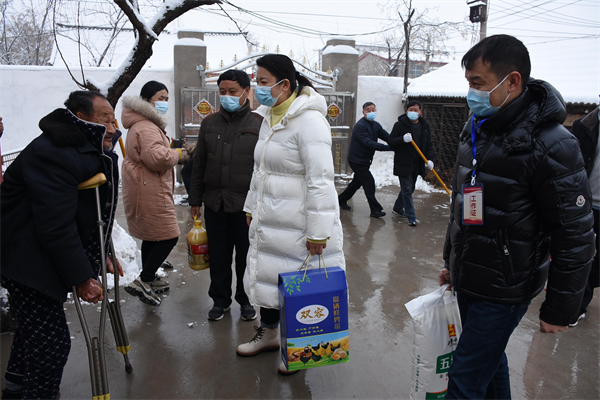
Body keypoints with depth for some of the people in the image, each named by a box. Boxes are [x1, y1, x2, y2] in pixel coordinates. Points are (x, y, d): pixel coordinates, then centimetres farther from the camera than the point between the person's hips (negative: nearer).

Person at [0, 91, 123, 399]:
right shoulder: (53, 154, -26)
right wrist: (82, 277, -24)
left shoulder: (91, 151, 7)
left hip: (45, 253, 11)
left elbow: (95, 211, 15)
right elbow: (56, 228, -29)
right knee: (50, 339, -9)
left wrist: (101, 254, 13)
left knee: (34, 323, 26)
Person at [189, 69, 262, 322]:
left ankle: (246, 299, 29)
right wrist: (195, 200, 10)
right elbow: (199, 165, 13)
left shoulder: (259, 124, -2)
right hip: (215, 204, 4)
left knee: (246, 255, 9)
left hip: (246, 205, -3)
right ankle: (220, 299, 31)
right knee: (218, 255, 13)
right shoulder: (209, 123, 9)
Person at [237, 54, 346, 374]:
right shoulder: (269, 117, 10)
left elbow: (320, 180, -23)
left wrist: (317, 232, -24)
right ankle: (269, 333, 41)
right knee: (266, 274, 19)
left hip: (298, 225, -8)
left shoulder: (309, 120, -19)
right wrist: (252, 206, 19)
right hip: (269, 221, 9)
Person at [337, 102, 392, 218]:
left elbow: (388, 137, -1)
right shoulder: (360, 126, -19)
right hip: (356, 160, -9)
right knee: (369, 182, -10)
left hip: (365, 160, 9)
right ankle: (375, 209, -4)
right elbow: (368, 143, -29)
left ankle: (341, 199, 34)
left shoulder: (376, 125, 8)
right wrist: (389, 147, -34)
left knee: (358, 181, 18)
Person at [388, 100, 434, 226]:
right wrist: (403, 139, -26)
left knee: (409, 188, 16)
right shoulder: (400, 125, -5)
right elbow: (391, 142, -7)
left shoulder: (425, 126, 9)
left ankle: (398, 208, 35)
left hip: (417, 164, 6)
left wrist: (429, 159, -4)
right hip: (403, 163, -5)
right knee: (407, 190, -7)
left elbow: (428, 145, 11)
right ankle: (411, 217, -1)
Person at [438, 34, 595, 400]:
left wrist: (561, 309, -12)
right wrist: (451, 261, 20)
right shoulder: (475, 130, 5)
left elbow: (576, 236, -17)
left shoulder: (551, 146, -20)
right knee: (490, 361, 23)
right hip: (468, 282, 7)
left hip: (505, 291, -7)